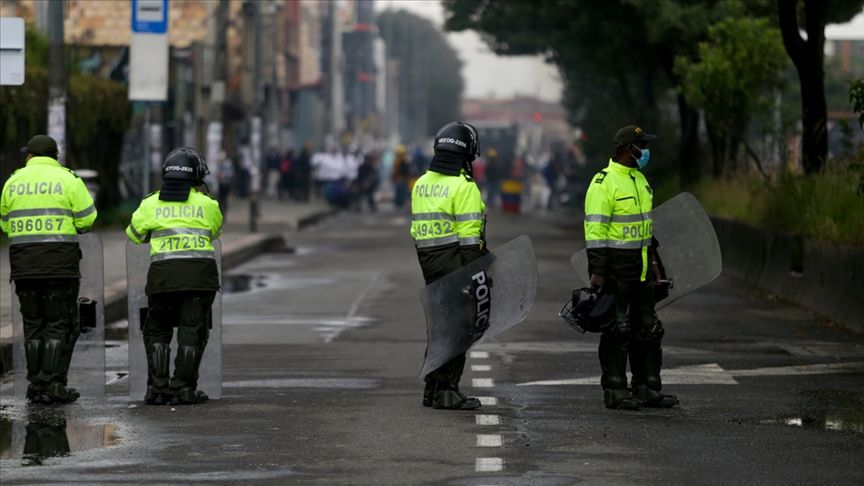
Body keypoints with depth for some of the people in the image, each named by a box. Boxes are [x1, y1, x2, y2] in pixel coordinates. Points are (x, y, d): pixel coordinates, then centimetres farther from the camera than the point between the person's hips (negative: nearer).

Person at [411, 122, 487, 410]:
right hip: (456, 262, -8)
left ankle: (431, 389, 21)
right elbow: (469, 235, -17)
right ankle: (447, 390, -2)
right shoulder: (464, 187, -13)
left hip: (427, 260, 8)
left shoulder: (421, 184, 11)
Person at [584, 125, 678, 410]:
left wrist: (652, 260, 20)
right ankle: (615, 392, 2)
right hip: (615, 266, -9)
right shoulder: (604, 183, -13)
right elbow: (594, 229, -17)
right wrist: (597, 271, -21)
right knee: (617, 330, -4)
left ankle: (647, 389, 17)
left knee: (647, 327, 10)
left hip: (640, 267, 9)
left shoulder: (639, 180, 15)